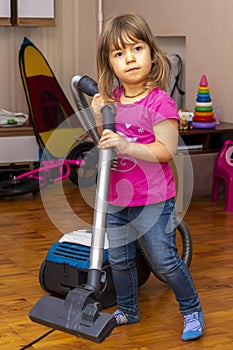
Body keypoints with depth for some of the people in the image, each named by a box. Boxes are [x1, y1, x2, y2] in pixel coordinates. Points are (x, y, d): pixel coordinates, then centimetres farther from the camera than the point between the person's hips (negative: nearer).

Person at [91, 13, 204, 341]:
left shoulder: (159, 102, -17)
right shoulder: (113, 98, 3)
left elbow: (165, 151, -20)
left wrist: (127, 146, -30)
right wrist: (99, 117, -5)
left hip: (152, 200, -6)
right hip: (116, 198, 7)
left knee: (165, 261, 1)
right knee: (119, 259, 17)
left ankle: (192, 310, 21)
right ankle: (127, 310, 37)